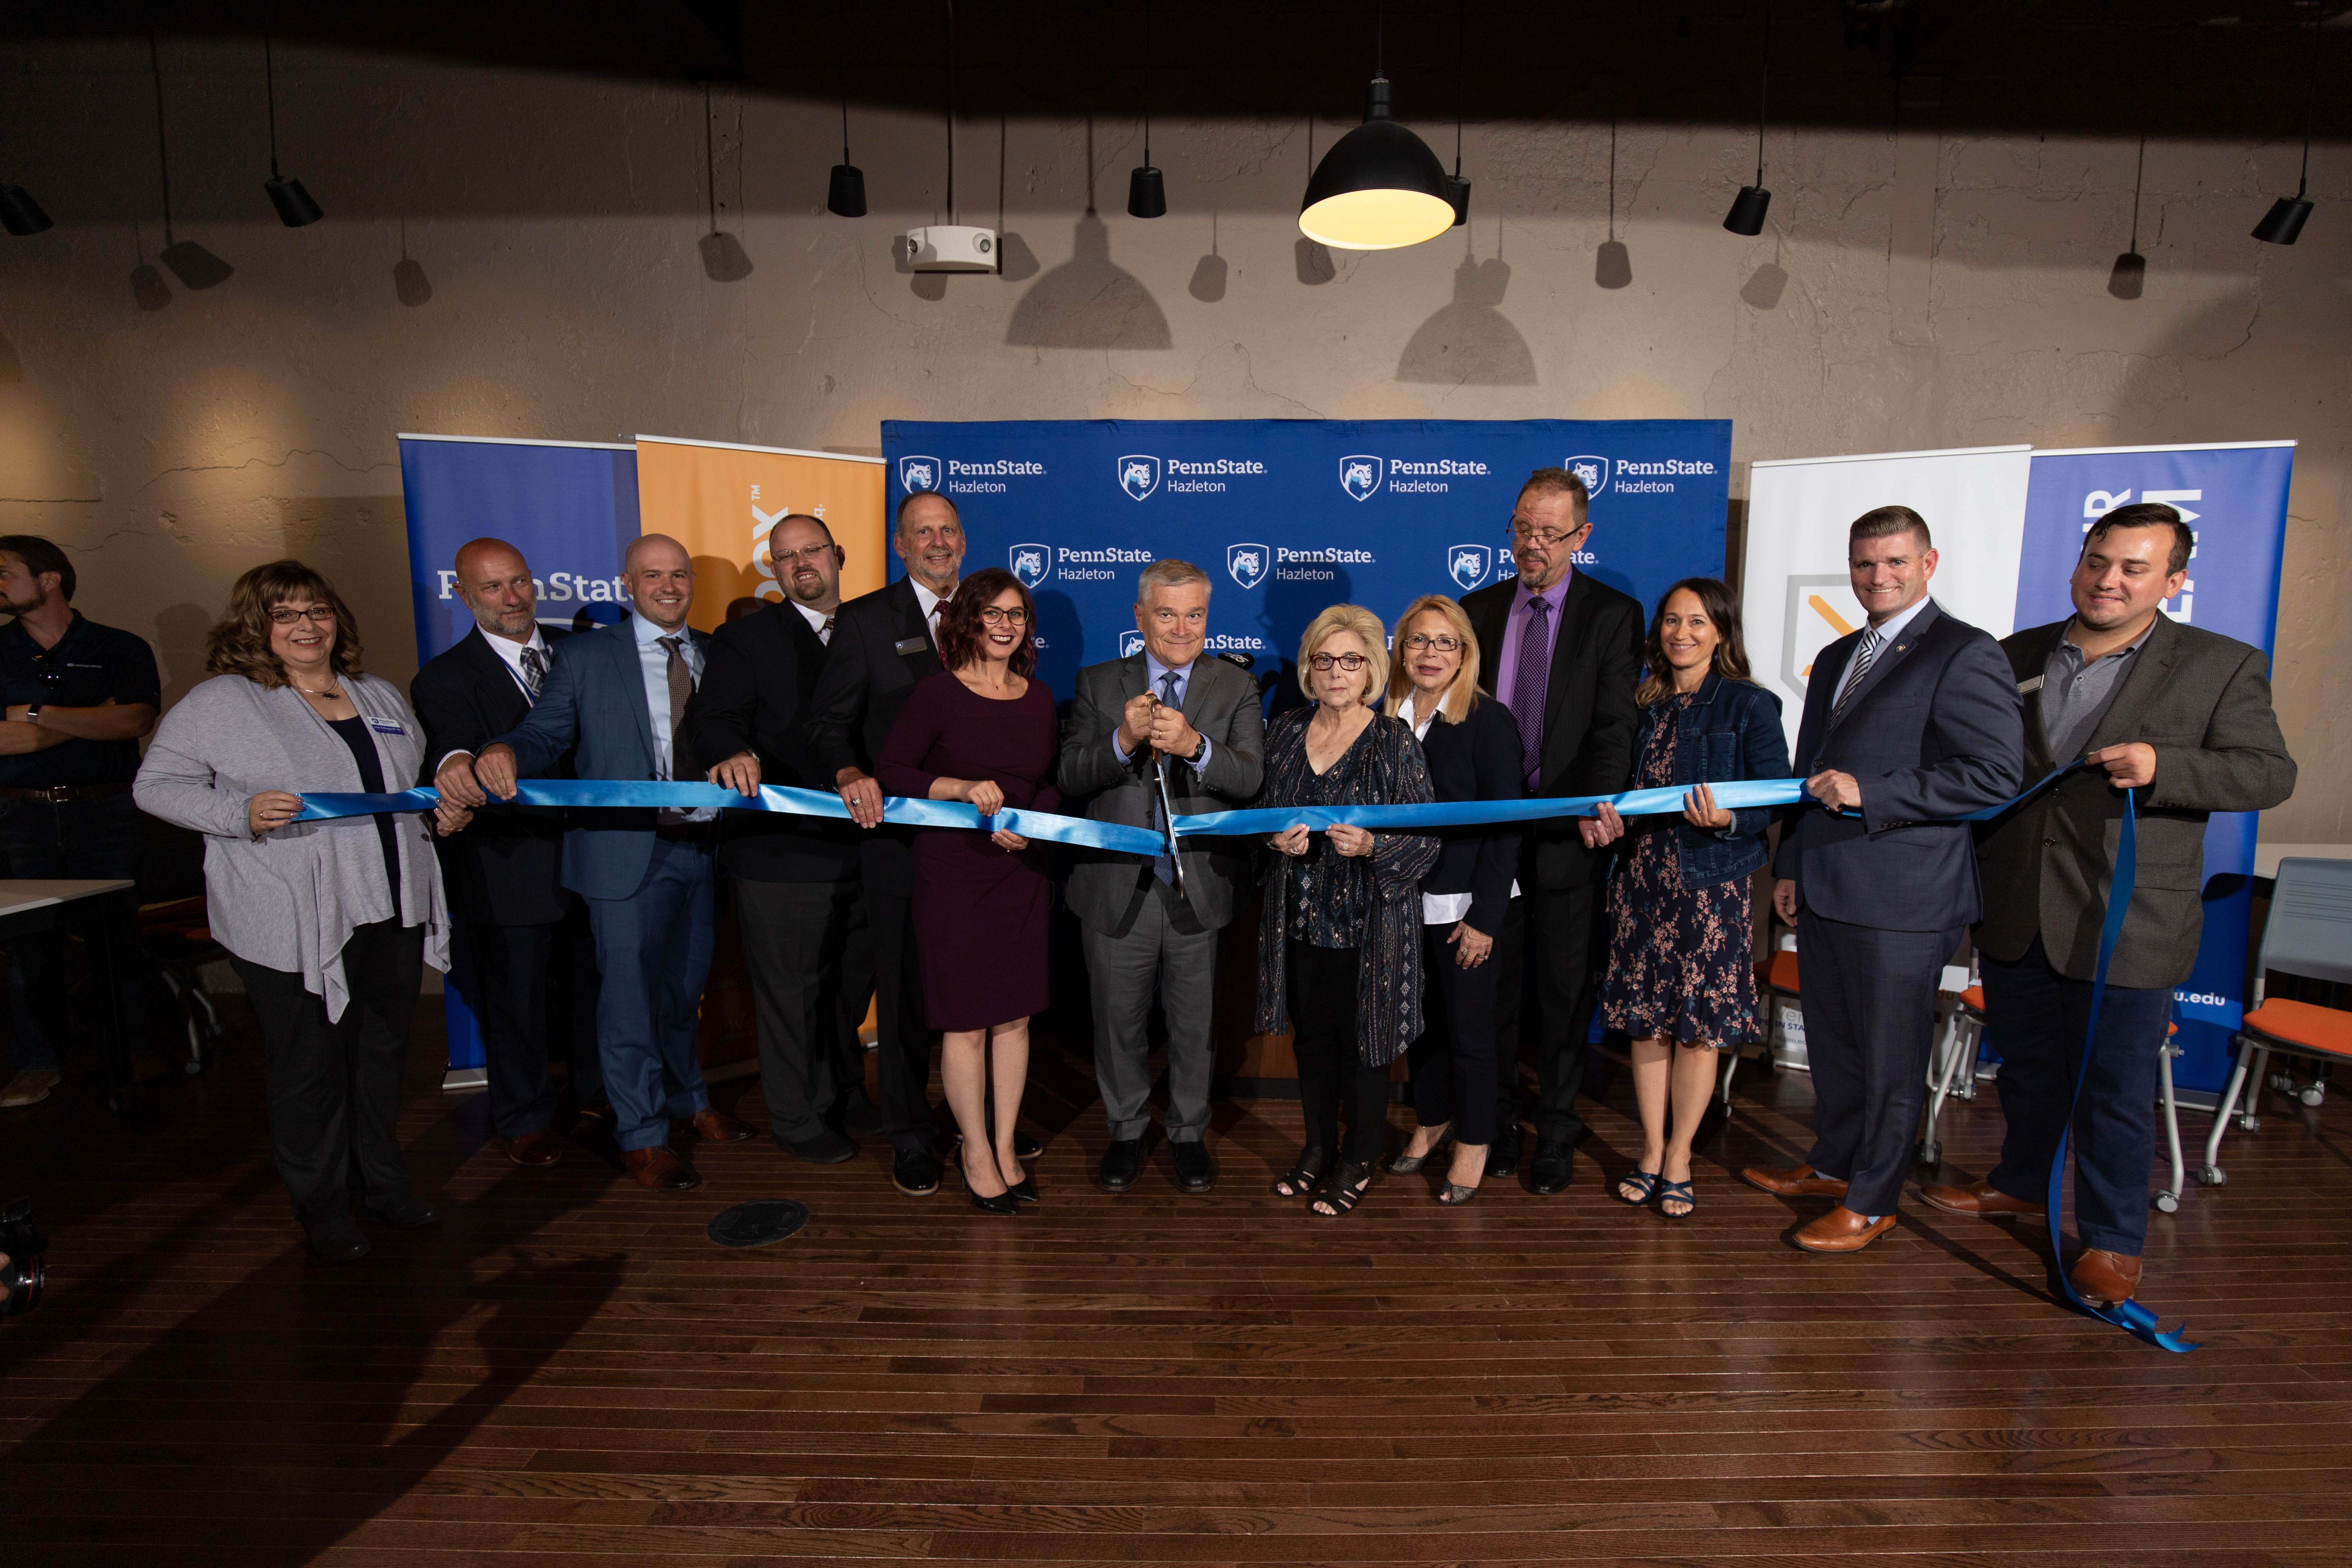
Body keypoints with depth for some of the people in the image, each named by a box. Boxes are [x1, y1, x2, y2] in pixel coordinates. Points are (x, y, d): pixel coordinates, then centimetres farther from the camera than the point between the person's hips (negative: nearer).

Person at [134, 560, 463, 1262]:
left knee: (383, 1053, 17)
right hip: (294, 927, -5)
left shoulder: (380, 697, 12)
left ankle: (385, 1181, 34)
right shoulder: (221, 703, -3)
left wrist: (448, 807, 3)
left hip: (394, 914, 5)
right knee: (309, 1068, 7)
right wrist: (242, 813, -19)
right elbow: (155, 785, -3)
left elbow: (419, 781, 23)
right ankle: (322, 1205, 25)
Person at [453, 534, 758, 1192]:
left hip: (702, 846, 4)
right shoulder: (585, 655, -1)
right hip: (626, 852, -4)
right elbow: (544, 735, -7)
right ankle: (642, 1137, 20)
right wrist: (505, 754, -28)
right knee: (631, 996, 4)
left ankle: (686, 1100, 39)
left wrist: (740, 757, -13)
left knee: (685, 987, 19)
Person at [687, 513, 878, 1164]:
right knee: (792, 989, 6)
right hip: (782, 849, -4)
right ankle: (799, 1118, 24)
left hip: (862, 841, 5)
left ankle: (846, 1097, 37)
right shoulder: (745, 638, 1)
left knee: (852, 982, 18)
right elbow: (715, 719, -12)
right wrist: (737, 755, -33)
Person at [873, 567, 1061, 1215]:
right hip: (952, 875, -4)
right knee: (966, 1023, 3)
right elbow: (888, 772, -8)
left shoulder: (1039, 697, 8)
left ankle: (1006, 1146, 26)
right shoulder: (935, 694, -5)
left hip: (1021, 873, 4)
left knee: (1016, 1016, 9)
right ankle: (977, 1155, 21)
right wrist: (963, 787, -20)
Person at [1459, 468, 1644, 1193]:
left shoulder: (1613, 614, -2)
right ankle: (1495, 1123, 30)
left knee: (1563, 990, 9)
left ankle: (1556, 1133, 26)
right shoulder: (1478, 609, 8)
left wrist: (1597, 802, -29)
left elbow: (1615, 724, -11)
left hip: (1567, 832, -2)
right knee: (1493, 984, 13)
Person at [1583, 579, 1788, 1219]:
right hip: (1642, 879, 4)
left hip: (1712, 884, -4)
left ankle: (1678, 1158, 21)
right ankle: (1652, 1151, 24)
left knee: (1700, 1026, 4)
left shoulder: (1749, 706, -4)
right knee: (1646, 1020, 9)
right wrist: (1610, 815, -2)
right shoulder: (1645, 703, 10)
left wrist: (1727, 819, -25)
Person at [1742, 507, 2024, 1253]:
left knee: (1889, 1056, 6)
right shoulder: (1835, 658, 17)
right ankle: (1832, 1164, 36)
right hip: (1823, 892, 8)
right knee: (1831, 1044, 19)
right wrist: (1790, 867, 17)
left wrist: (1868, 793, -20)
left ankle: (1871, 1202, 20)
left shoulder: (1965, 653, -8)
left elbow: (1997, 775, -15)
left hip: (1902, 899, -7)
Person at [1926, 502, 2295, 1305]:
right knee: (2028, 1069, 20)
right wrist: (1973, 879, 2)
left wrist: (2163, 767, -24)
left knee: (2117, 1089, 7)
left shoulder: (2223, 666, -1)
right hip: (2015, 921, 4)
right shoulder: (2016, 657, 7)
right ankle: (2023, 1183, 40)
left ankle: (2112, 1241, 24)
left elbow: (2270, 773, -6)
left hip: (2127, 929, -3)